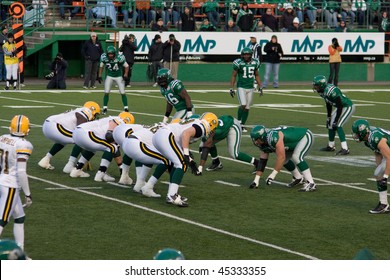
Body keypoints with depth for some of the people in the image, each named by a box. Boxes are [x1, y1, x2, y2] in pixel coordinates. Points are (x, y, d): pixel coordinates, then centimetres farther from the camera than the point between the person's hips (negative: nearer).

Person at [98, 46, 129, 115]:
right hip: (109, 76, 2)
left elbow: (126, 66, -10)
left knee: (122, 93, -3)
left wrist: (125, 74, -20)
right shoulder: (104, 58, -18)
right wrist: (99, 76, -2)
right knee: (106, 93, -4)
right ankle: (105, 108, 7)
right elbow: (101, 66, 1)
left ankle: (126, 108, 6)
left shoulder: (119, 58, -26)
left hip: (118, 76, -2)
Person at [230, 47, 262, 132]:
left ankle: (242, 125, 15)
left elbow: (256, 75, 14)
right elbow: (233, 76, -3)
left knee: (247, 108, 5)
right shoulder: (239, 63, -10)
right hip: (241, 87, -4)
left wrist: (260, 87, 11)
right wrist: (231, 88, -7)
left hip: (250, 88, 4)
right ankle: (238, 121, 4)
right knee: (243, 105, -17)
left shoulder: (255, 63, 1)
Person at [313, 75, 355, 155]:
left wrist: (336, 120, -23)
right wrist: (328, 117, 15)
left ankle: (345, 149, -22)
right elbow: (328, 105, 12)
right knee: (330, 124, 14)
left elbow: (340, 107, -27)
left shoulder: (331, 91, -32)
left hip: (348, 107, -10)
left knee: (338, 125, -21)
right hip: (341, 107, 10)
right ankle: (331, 146, 30)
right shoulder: (323, 91, -3)